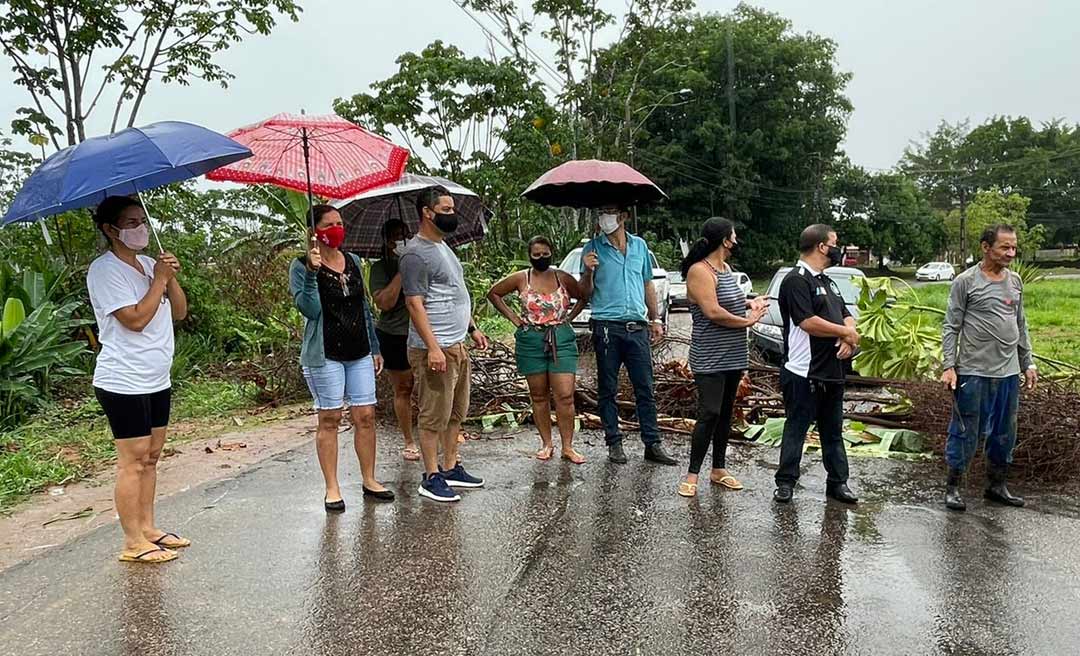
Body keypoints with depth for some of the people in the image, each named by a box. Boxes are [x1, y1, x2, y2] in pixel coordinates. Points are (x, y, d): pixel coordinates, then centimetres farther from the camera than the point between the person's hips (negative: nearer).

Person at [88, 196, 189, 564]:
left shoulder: (148, 264, 12)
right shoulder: (104, 270, -12)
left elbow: (179, 312, 10)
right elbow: (135, 319, -22)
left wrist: (172, 279, -5)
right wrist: (159, 279, -15)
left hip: (157, 380, 8)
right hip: (125, 384, -8)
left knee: (150, 457, 13)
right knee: (133, 462, -4)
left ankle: (148, 528, 23)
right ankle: (134, 543, 4)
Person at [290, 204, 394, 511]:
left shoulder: (353, 261, 12)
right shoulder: (301, 266, -5)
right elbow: (310, 310, -17)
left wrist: (375, 348, 17)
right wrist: (312, 272, -27)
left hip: (359, 353, 5)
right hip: (325, 355, -5)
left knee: (366, 416, 5)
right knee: (329, 419, 1)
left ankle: (369, 480, 17)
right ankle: (332, 488, 11)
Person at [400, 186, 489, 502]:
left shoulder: (443, 246, 16)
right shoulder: (416, 253, -15)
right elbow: (414, 303, -20)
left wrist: (472, 328, 22)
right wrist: (433, 347, -25)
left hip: (457, 345, 10)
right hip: (435, 349, -10)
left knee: (456, 413, 16)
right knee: (434, 416, -1)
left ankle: (451, 468, 27)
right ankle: (431, 477, 9)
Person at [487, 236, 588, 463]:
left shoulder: (563, 278, 3)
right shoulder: (521, 278, 1)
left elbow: (584, 297, 16)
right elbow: (493, 293, 10)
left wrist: (569, 317, 3)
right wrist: (513, 317, 4)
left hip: (562, 339, 0)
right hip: (531, 340, 0)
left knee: (565, 396, -5)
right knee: (539, 396, 8)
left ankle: (568, 447, 3)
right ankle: (546, 444, 19)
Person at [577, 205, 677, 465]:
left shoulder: (640, 245, 12)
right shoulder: (593, 248, 2)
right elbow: (586, 293, 2)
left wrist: (655, 319, 15)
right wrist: (588, 272, -17)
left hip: (637, 326, 3)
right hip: (606, 326, -2)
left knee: (645, 389, 4)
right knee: (608, 390, 4)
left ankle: (653, 444, 9)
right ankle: (614, 443, 13)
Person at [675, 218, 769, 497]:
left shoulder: (726, 268, 12)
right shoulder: (700, 271, -16)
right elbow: (713, 312, -24)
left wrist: (749, 303, 7)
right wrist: (748, 320, -13)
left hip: (732, 357, 9)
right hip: (710, 359, -9)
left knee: (725, 413, 14)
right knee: (709, 415, -10)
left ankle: (719, 469, 24)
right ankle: (692, 474, -1)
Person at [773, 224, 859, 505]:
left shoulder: (826, 281, 18)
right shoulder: (796, 279, -12)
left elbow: (846, 315, 16)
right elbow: (808, 322, -22)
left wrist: (849, 338, -7)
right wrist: (845, 332, -10)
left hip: (832, 372, 9)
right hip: (804, 373, -9)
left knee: (833, 431, 15)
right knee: (796, 429, 1)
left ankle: (838, 482, 24)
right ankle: (785, 482, 11)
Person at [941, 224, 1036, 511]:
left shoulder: (1015, 281, 10)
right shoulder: (966, 281, -7)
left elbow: (1021, 325, 18)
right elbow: (951, 327, -6)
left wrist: (1027, 363, 15)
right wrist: (949, 366, -12)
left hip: (1009, 372, 6)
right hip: (974, 372, -6)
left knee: (1005, 433, 14)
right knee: (965, 432, 1)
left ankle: (997, 485, 28)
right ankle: (953, 486, 14)